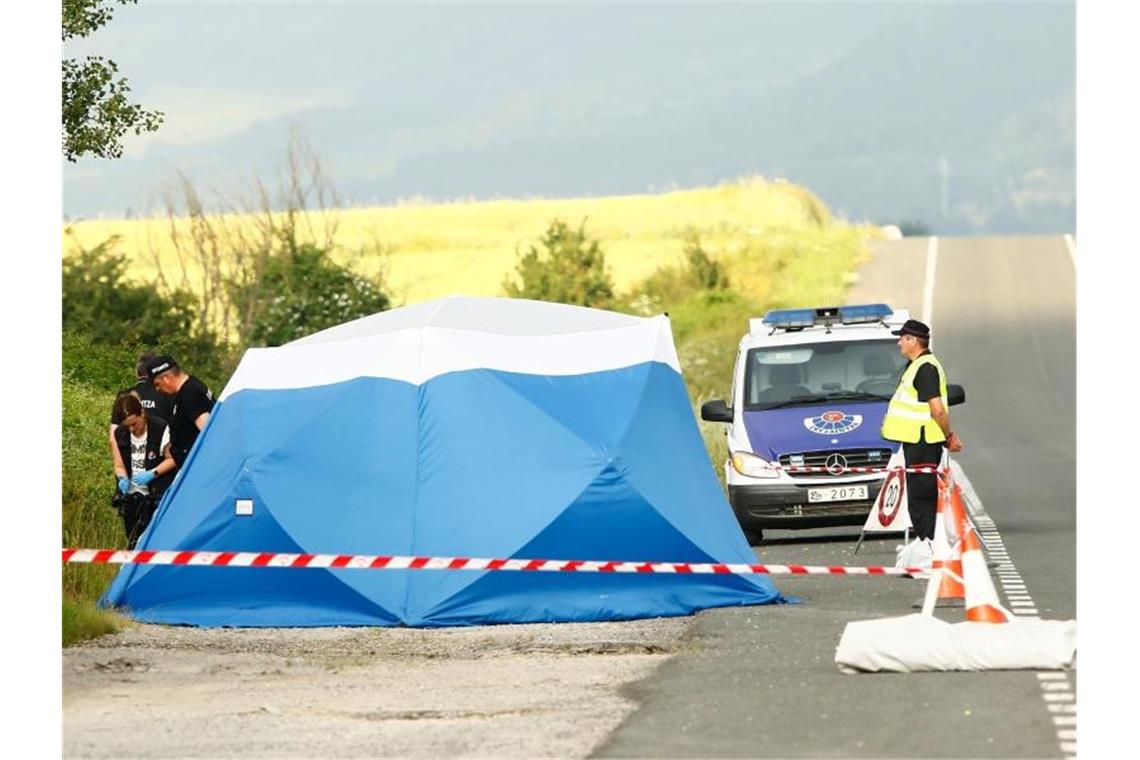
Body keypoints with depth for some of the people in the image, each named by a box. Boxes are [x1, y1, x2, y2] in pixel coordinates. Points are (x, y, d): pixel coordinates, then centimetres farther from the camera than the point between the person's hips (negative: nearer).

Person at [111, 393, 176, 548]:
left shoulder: (160, 428, -11)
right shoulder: (120, 434, 2)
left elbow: (171, 459, -3)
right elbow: (120, 466, 11)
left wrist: (152, 473, -17)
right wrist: (123, 479, -11)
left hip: (156, 495, -5)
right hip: (131, 495, 5)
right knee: (134, 542, 4)